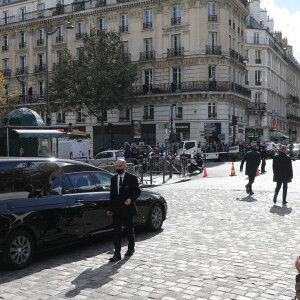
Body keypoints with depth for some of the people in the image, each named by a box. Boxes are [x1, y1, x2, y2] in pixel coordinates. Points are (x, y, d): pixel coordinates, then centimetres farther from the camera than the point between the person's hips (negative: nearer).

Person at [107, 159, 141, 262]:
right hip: (116, 210, 3)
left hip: (128, 208, -3)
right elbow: (112, 194, 14)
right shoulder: (113, 179, 10)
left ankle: (131, 249, 33)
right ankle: (117, 254, -1)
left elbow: (137, 191, -3)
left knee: (129, 230, 12)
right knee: (117, 231, -2)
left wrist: (131, 199, -21)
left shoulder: (132, 178, -4)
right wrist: (110, 208, 11)